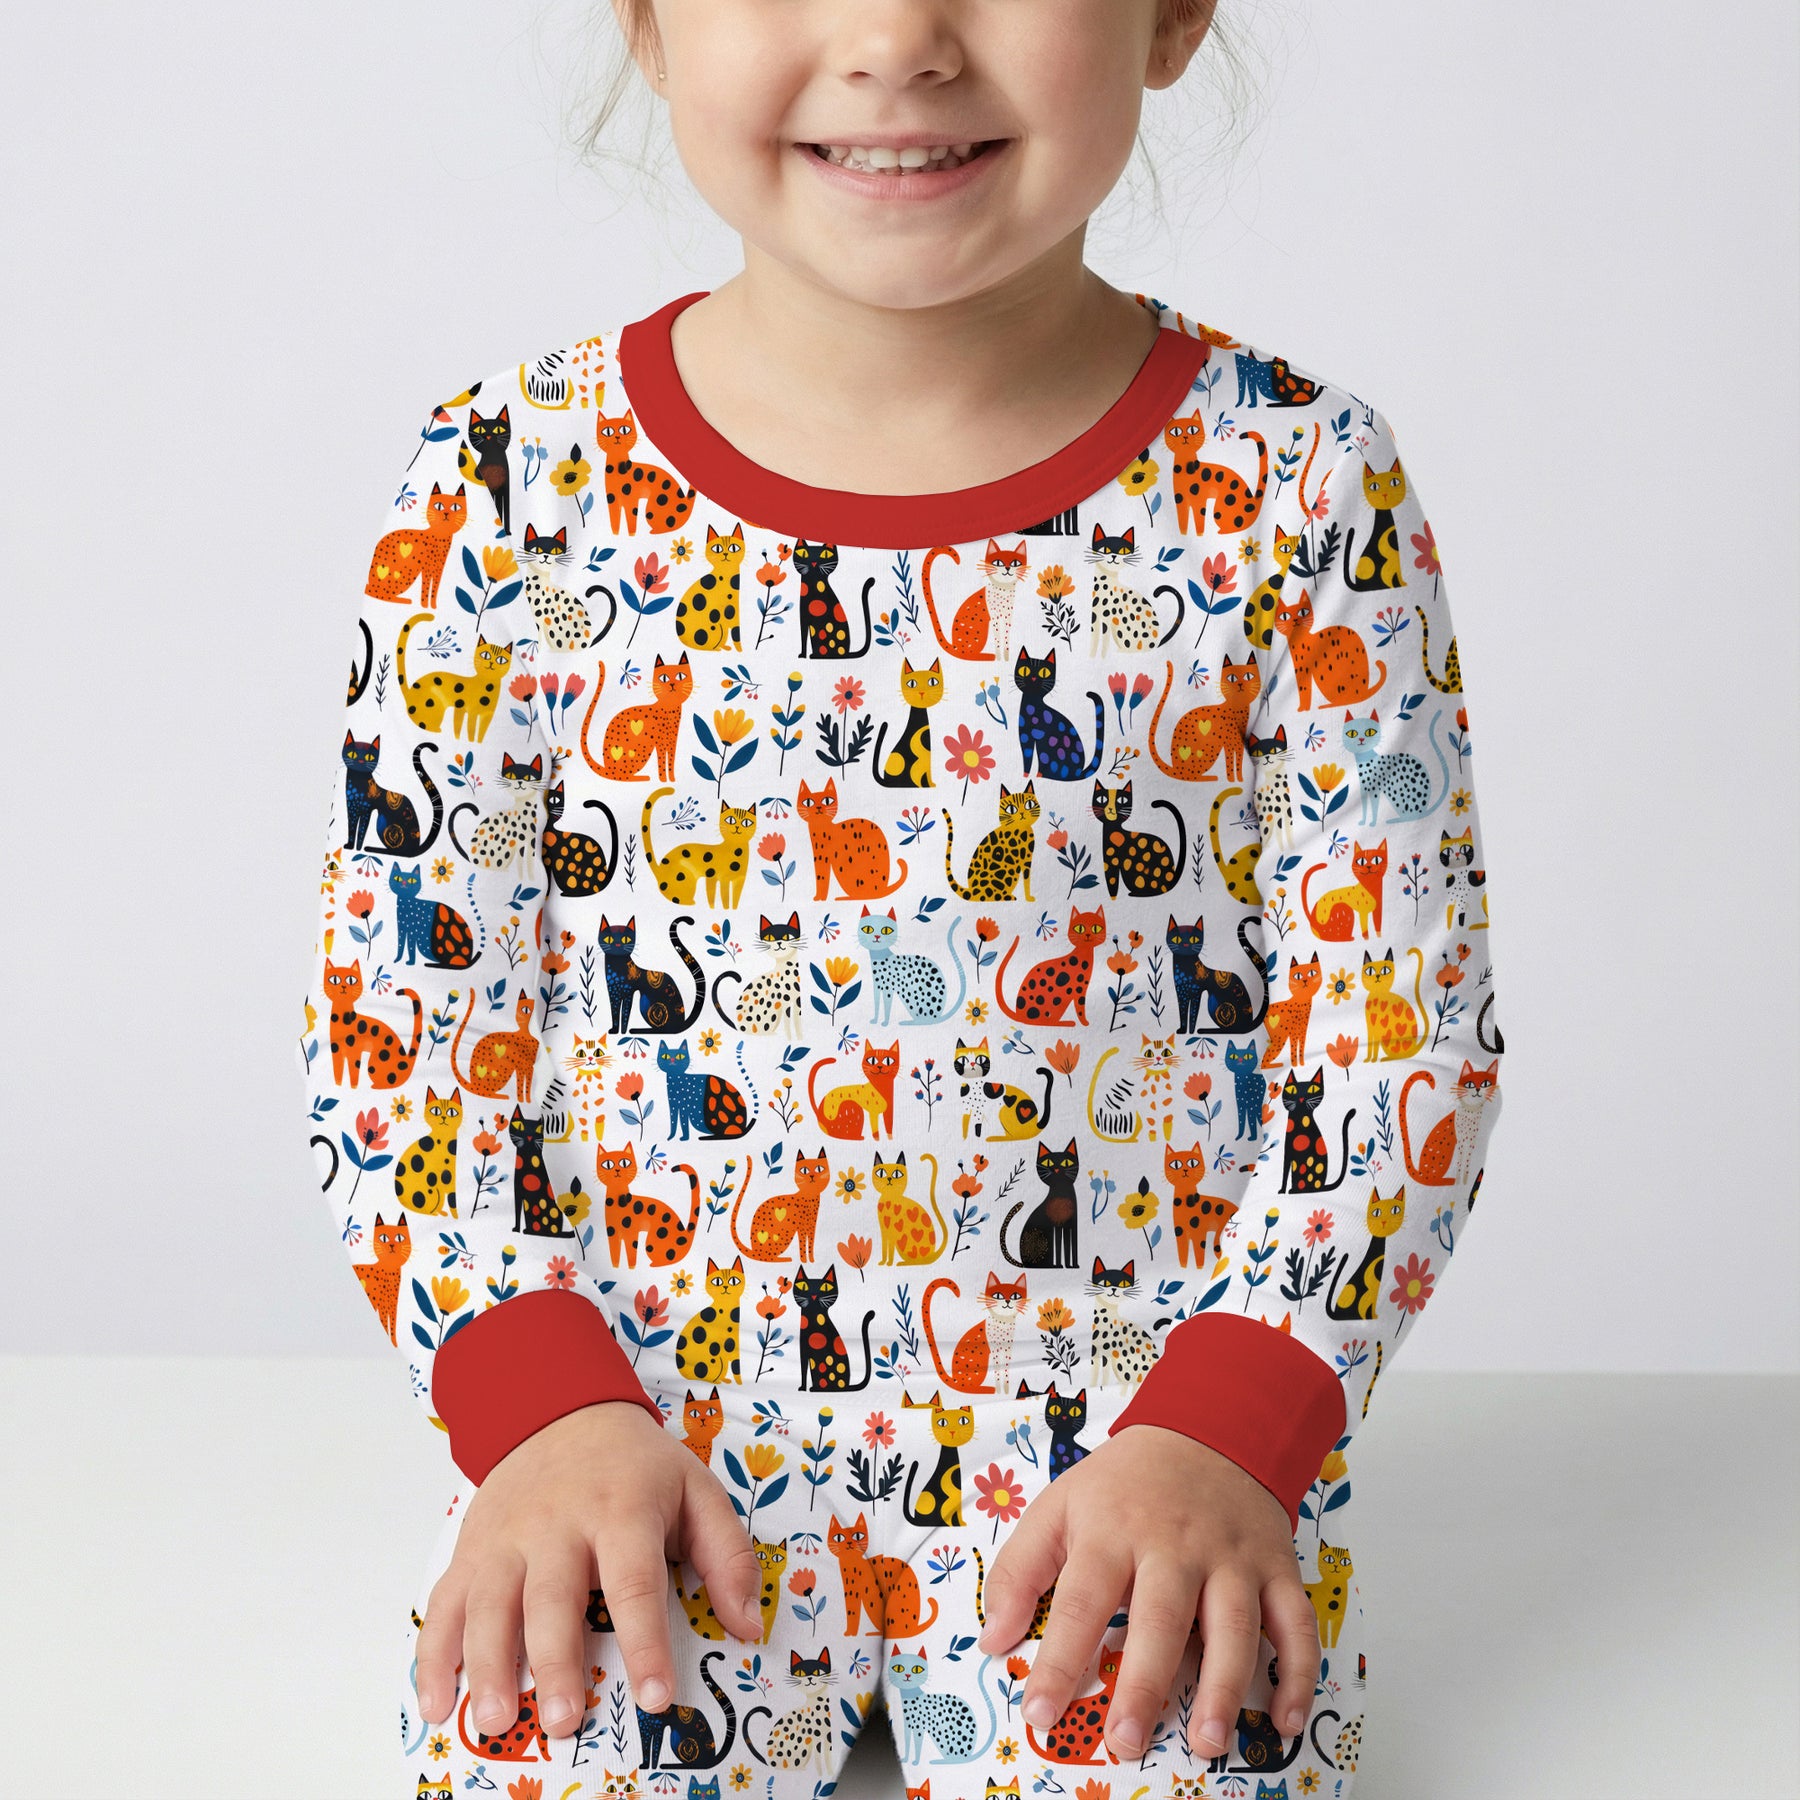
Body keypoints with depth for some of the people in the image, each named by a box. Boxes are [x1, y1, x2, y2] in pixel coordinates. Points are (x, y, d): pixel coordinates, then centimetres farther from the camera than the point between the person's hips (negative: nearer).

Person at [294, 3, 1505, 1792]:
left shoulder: (1293, 485, -4)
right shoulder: (516, 485, -2)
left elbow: (1395, 1023, -2)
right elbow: (396, 1016, 2)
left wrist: (1219, 1436, -13)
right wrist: (544, 1408, -10)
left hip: (1135, 1437, 0)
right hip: (641, 1429, 1)